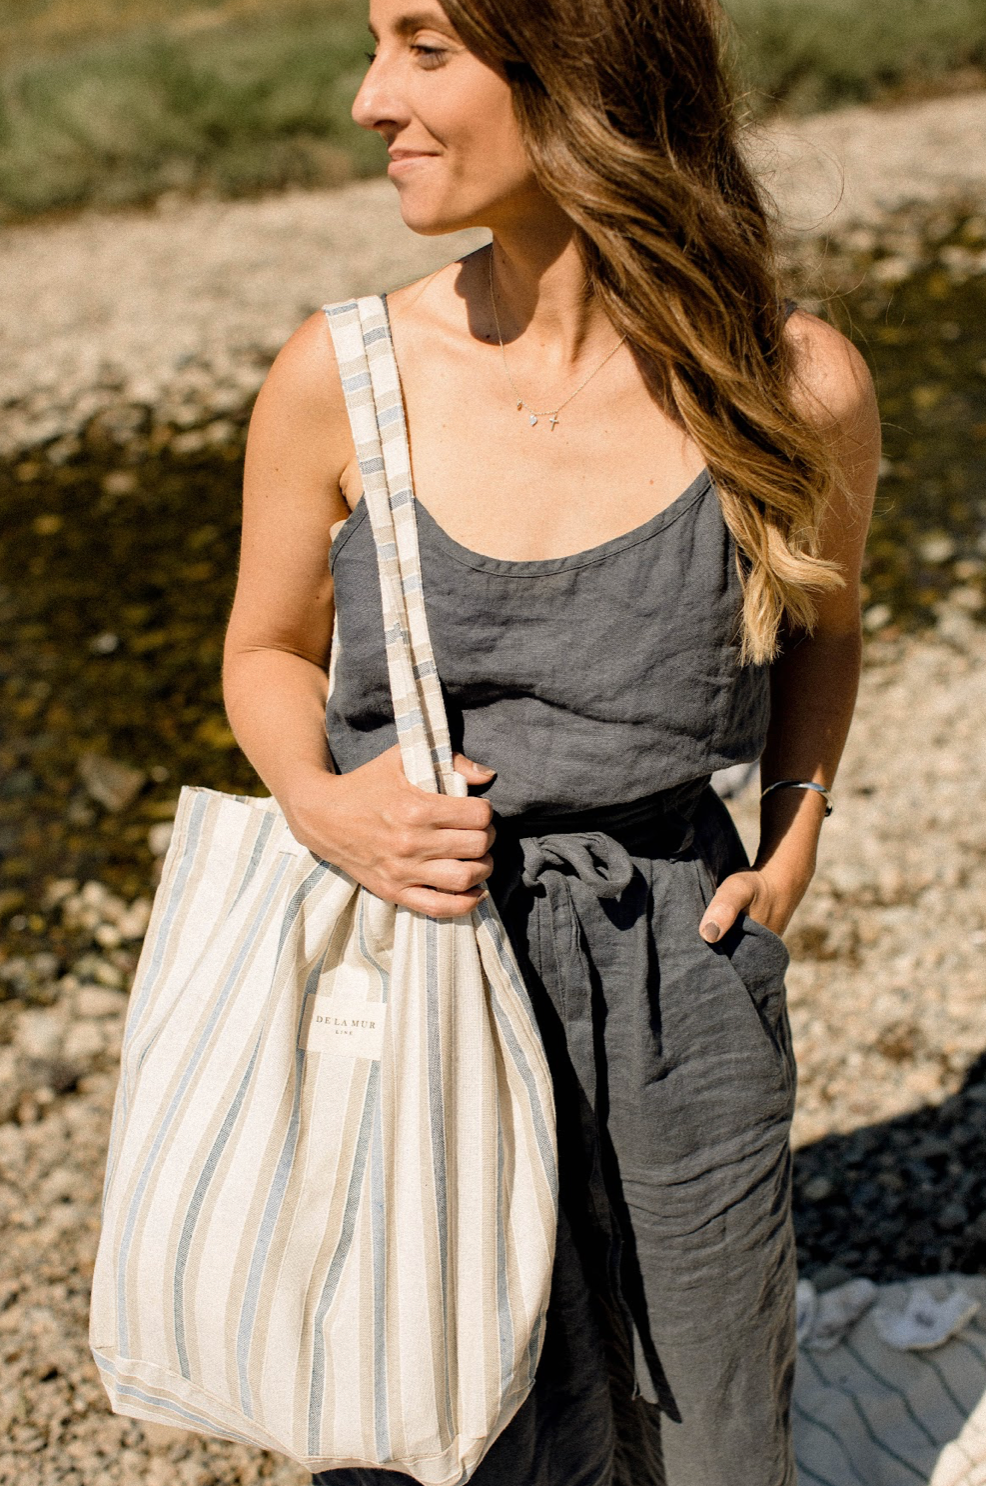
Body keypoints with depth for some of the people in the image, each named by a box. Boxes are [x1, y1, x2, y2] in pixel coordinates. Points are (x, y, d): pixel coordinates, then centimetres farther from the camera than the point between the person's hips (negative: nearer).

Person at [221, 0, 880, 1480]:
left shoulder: (796, 386, -11)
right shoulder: (337, 381, -10)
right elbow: (268, 651, 6)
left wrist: (794, 848, 0)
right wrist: (320, 805, -13)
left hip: (674, 982, 1)